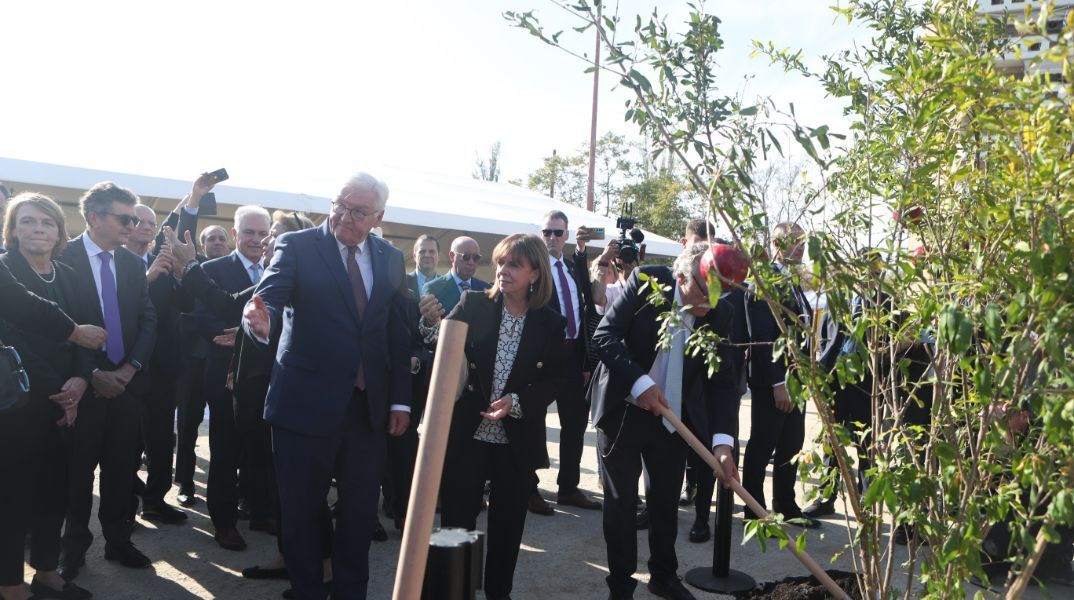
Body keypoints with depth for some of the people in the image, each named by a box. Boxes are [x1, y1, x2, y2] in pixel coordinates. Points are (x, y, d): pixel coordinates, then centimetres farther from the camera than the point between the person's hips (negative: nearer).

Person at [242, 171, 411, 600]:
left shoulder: (391, 259, 8)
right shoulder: (297, 246, -3)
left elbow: (399, 335, 10)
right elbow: (270, 296, -19)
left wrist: (401, 400, 6)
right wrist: (262, 321, -42)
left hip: (368, 406, 3)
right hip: (306, 402, -3)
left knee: (361, 510, 10)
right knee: (301, 510, 7)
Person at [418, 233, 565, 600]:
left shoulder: (550, 324, -1)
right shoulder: (472, 305, -2)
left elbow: (551, 384, -3)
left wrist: (515, 401, -19)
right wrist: (433, 323, -30)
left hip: (517, 441, 1)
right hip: (466, 433, -1)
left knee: (507, 521, 13)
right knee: (456, 519, 4)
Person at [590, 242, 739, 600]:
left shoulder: (720, 314, -9)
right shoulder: (646, 282, -16)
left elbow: (718, 380, -9)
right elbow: (605, 334, -17)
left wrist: (722, 441, -21)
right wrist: (639, 382, -27)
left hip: (672, 416, 3)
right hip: (622, 409, -3)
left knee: (667, 499, 15)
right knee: (621, 501, 6)